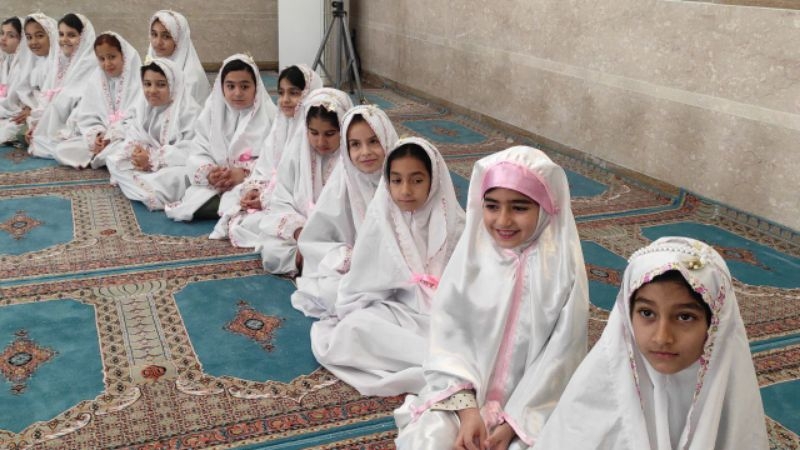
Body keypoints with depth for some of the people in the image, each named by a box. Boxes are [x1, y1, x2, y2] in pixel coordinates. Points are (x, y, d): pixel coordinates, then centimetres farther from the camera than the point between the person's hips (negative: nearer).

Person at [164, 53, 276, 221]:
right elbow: (199, 152, 5)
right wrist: (208, 172, -18)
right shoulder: (212, 110, 8)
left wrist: (244, 173, -24)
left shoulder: (268, 114, -2)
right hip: (214, 183, 4)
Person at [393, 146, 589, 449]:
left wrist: (512, 424, -13)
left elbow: (560, 357, -9)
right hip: (466, 392, 1)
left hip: (532, 404, -1)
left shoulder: (562, 268, -10)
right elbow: (449, 336, -5)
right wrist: (467, 411, -15)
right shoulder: (472, 254, -5)